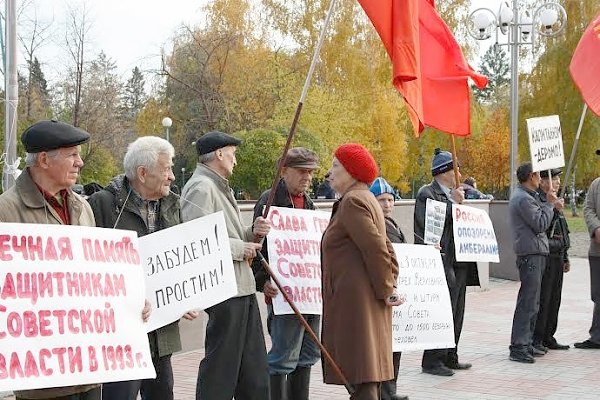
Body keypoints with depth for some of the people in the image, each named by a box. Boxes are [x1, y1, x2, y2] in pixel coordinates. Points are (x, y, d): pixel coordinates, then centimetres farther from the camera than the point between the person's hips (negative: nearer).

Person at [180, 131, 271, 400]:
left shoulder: (221, 188, 20)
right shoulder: (201, 188, -14)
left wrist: (252, 233, 5)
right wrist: (240, 248, -16)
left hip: (242, 286, 10)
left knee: (254, 367, 15)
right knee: (221, 366, -3)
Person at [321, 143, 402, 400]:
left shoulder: (352, 201, -12)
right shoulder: (365, 200, 20)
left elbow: (376, 249, -19)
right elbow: (386, 249, 22)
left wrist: (385, 291, -12)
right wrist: (389, 287, 15)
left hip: (356, 299, -10)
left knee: (361, 377, -10)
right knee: (367, 372, 13)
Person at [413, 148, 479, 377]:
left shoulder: (452, 194, 19)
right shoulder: (427, 193, -9)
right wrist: (453, 203, -17)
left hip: (458, 263, 9)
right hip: (441, 261, -9)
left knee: (456, 313, 13)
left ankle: (449, 358, 21)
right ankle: (432, 361, -3)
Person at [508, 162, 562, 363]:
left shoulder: (529, 196, 20)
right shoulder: (523, 199, -14)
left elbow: (540, 222, 20)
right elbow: (541, 224, -18)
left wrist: (549, 202, 7)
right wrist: (549, 204, -6)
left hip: (536, 253, 11)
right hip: (530, 254, -11)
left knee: (532, 302, 14)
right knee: (528, 303, -11)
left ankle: (526, 343, 21)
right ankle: (518, 348, -10)